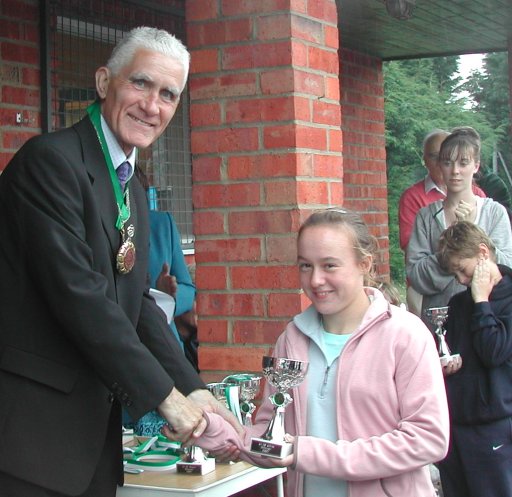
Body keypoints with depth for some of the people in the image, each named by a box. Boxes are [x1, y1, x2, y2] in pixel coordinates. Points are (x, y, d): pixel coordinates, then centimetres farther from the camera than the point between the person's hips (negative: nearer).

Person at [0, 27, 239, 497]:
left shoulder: (134, 192, 16)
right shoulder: (50, 159, -13)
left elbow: (138, 303, 13)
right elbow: (76, 291, -20)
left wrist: (192, 388, 0)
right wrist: (166, 395, -16)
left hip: (94, 428, 8)